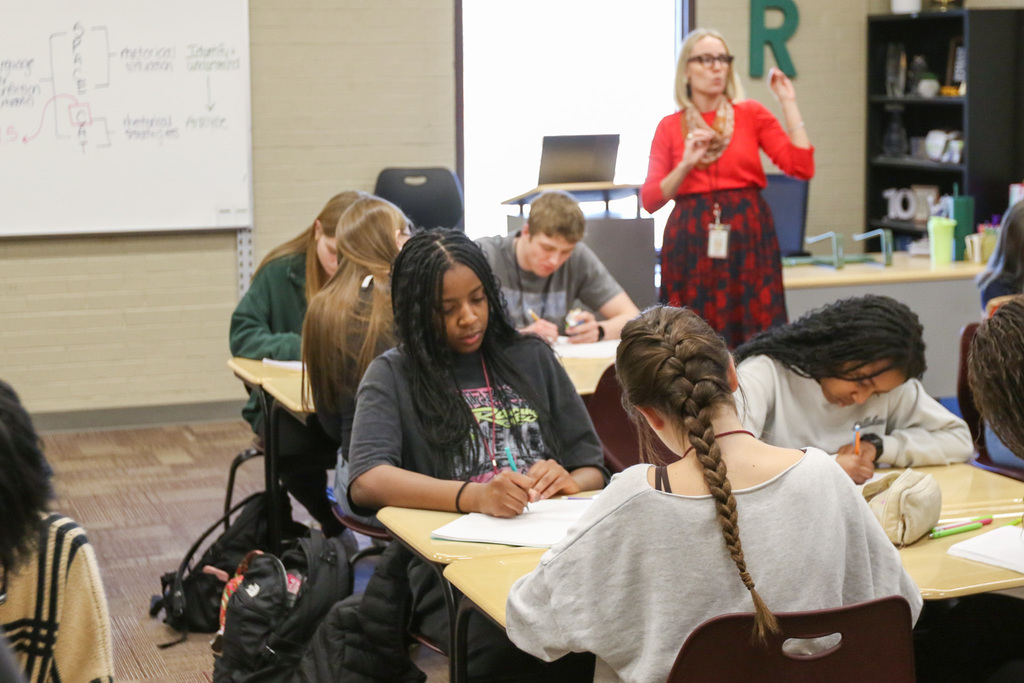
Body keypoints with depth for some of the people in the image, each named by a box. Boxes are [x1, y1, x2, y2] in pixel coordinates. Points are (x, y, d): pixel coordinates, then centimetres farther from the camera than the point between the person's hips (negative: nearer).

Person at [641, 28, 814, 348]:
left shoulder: (752, 114, 7)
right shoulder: (670, 127, 8)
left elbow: (801, 167, -3)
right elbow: (650, 200, 3)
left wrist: (789, 104, -1)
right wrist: (686, 164, -10)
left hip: (747, 237, 0)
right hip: (691, 242, 0)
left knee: (753, 336, -5)